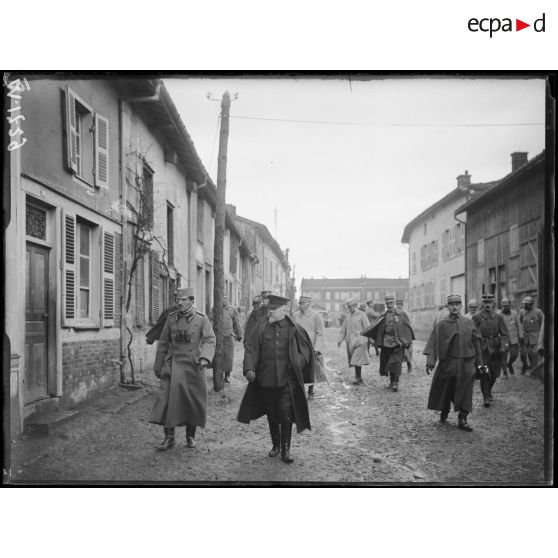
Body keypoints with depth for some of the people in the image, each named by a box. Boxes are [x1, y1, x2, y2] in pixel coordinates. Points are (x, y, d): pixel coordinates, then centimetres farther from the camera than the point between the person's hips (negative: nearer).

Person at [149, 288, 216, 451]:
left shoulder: (202, 319, -2)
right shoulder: (171, 318, 5)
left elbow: (209, 341, -13)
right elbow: (163, 344, 12)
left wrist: (204, 358, -31)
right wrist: (158, 367, 14)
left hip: (194, 366, -1)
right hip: (174, 364, 1)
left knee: (193, 402, 7)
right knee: (168, 399, -10)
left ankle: (190, 436, 25)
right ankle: (169, 438, -4)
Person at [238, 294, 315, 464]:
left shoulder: (293, 329, 0)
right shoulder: (261, 327, 1)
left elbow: (305, 348, 7)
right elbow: (251, 348, -3)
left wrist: (298, 364, -9)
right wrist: (249, 368, -17)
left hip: (286, 379, -2)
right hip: (266, 378, 2)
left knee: (286, 414, -5)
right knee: (271, 414, 14)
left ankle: (285, 449, 9)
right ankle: (275, 445, 31)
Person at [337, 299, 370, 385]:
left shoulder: (361, 315, -3)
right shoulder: (348, 315, 12)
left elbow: (367, 328, -5)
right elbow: (343, 329, 17)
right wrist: (340, 340, 12)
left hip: (359, 340, -6)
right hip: (350, 341, 6)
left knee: (357, 360, -12)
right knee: (353, 360, 8)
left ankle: (358, 377, -4)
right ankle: (359, 378, 16)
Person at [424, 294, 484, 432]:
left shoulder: (469, 322, 6)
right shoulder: (441, 324, -1)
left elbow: (476, 342, 11)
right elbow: (433, 344, -6)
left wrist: (479, 362, 10)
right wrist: (430, 361, -17)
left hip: (466, 364, 1)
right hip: (447, 363, -1)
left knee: (465, 392, 0)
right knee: (445, 391, 8)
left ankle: (462, 419, 8)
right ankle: (444, 413, 32)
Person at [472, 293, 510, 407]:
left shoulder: (499, 317, 3)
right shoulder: (476, 317, 0)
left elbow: (505, 334, 0)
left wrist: (503, 346, -16)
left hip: (495, 349, 2)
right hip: (482, 349, -2)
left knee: (494, 374, 10)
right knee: (484, 373, -10)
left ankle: (488, 391, 36)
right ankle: (486, 397, -2)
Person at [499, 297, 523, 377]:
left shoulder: (514, 314, 0)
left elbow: (519, 326, 7)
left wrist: (521, 337, 5)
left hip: (514, 339, 2)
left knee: (514, 354, -4)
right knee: (504, 356, -2)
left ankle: (510, 364, 29)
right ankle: (505, 373, 10)